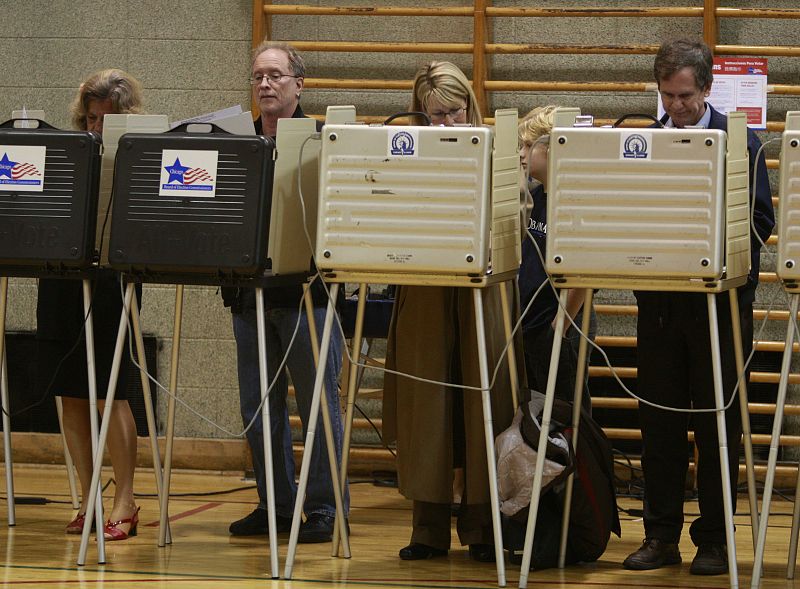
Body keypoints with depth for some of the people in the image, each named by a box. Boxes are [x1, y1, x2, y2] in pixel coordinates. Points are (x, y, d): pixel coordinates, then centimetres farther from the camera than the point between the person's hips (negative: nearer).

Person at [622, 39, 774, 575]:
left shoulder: (740, 143, -2)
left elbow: (761, 221, -4)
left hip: (721, 298, -3)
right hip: (660, 299, 3)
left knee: (717, 424, 2)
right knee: (659, 420, 7)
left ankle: (714, 540, 9)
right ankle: (662, 536, 15)